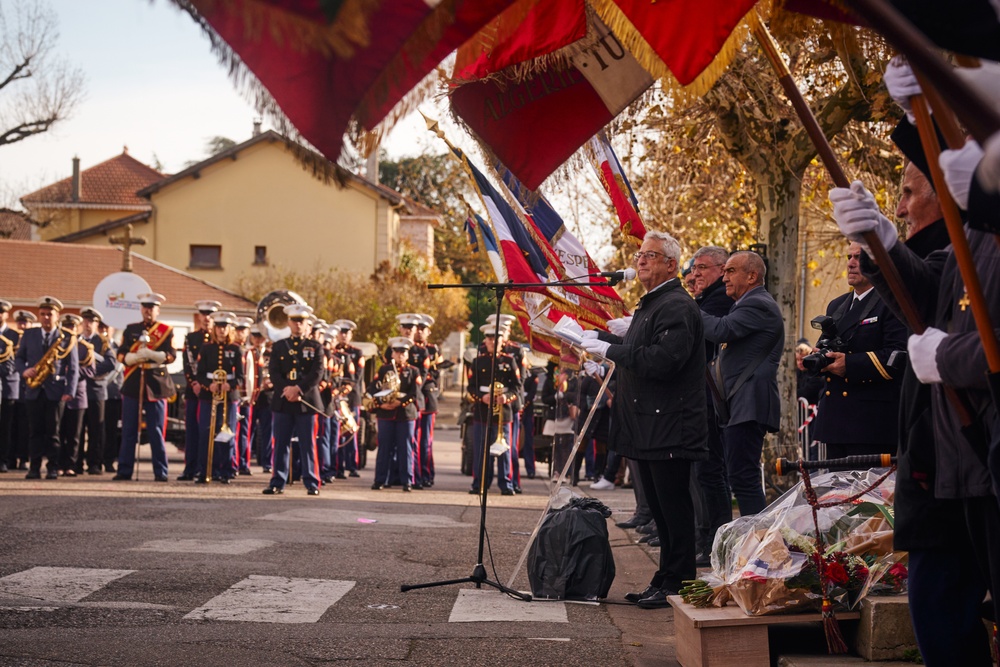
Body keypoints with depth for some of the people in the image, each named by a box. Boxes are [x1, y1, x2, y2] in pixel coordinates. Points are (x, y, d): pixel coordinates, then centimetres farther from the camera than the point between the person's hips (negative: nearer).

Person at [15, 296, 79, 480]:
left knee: (52, 431, -1)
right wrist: (24, 371, -9)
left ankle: (53, 468, 4)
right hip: (33, 390, 2)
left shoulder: (66, 338, 3)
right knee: (35, 431, 3)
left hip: (55, 391, -2)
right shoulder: (29, 335, 11)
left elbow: (73, 368, 0)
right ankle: (34, 467, 5)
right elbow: (19, 358, 13)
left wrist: (69, 391, -10)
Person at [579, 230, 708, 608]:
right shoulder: (650, 305, 20)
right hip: (647, 429, 11)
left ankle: (677, 584, 2)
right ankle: (664, 581, 22)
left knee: (674, 509, -4)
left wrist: (610, 350, -19)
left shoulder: (676, 307, -15)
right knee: (660, 509, 15)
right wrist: (599, 338, 13)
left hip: (669, 430, -11)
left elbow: (661, 360, -26)